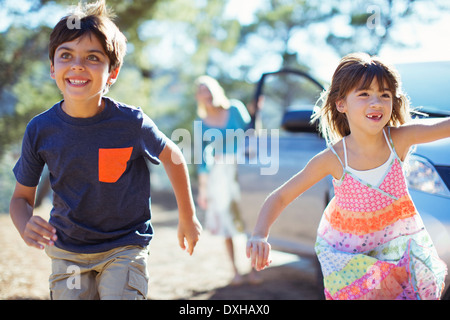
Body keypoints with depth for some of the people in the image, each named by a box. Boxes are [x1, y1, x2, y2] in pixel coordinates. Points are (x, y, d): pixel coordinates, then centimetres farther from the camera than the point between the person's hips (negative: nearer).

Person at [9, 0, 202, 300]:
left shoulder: (131, 123, -18)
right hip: (67, 250, 2)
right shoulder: (40, 130, -12)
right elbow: (22, 197, 1)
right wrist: (26, 226, -22)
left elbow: (173, 156, 1)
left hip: (125, 248, -2)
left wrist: (188, 217, 10)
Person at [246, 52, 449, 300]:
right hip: (346, 246, -2)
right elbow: (280, 197, -18)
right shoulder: (333, 159, -24)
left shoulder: (401, 139, -21)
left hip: (395, 238, 2)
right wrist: (259, 235, -34)